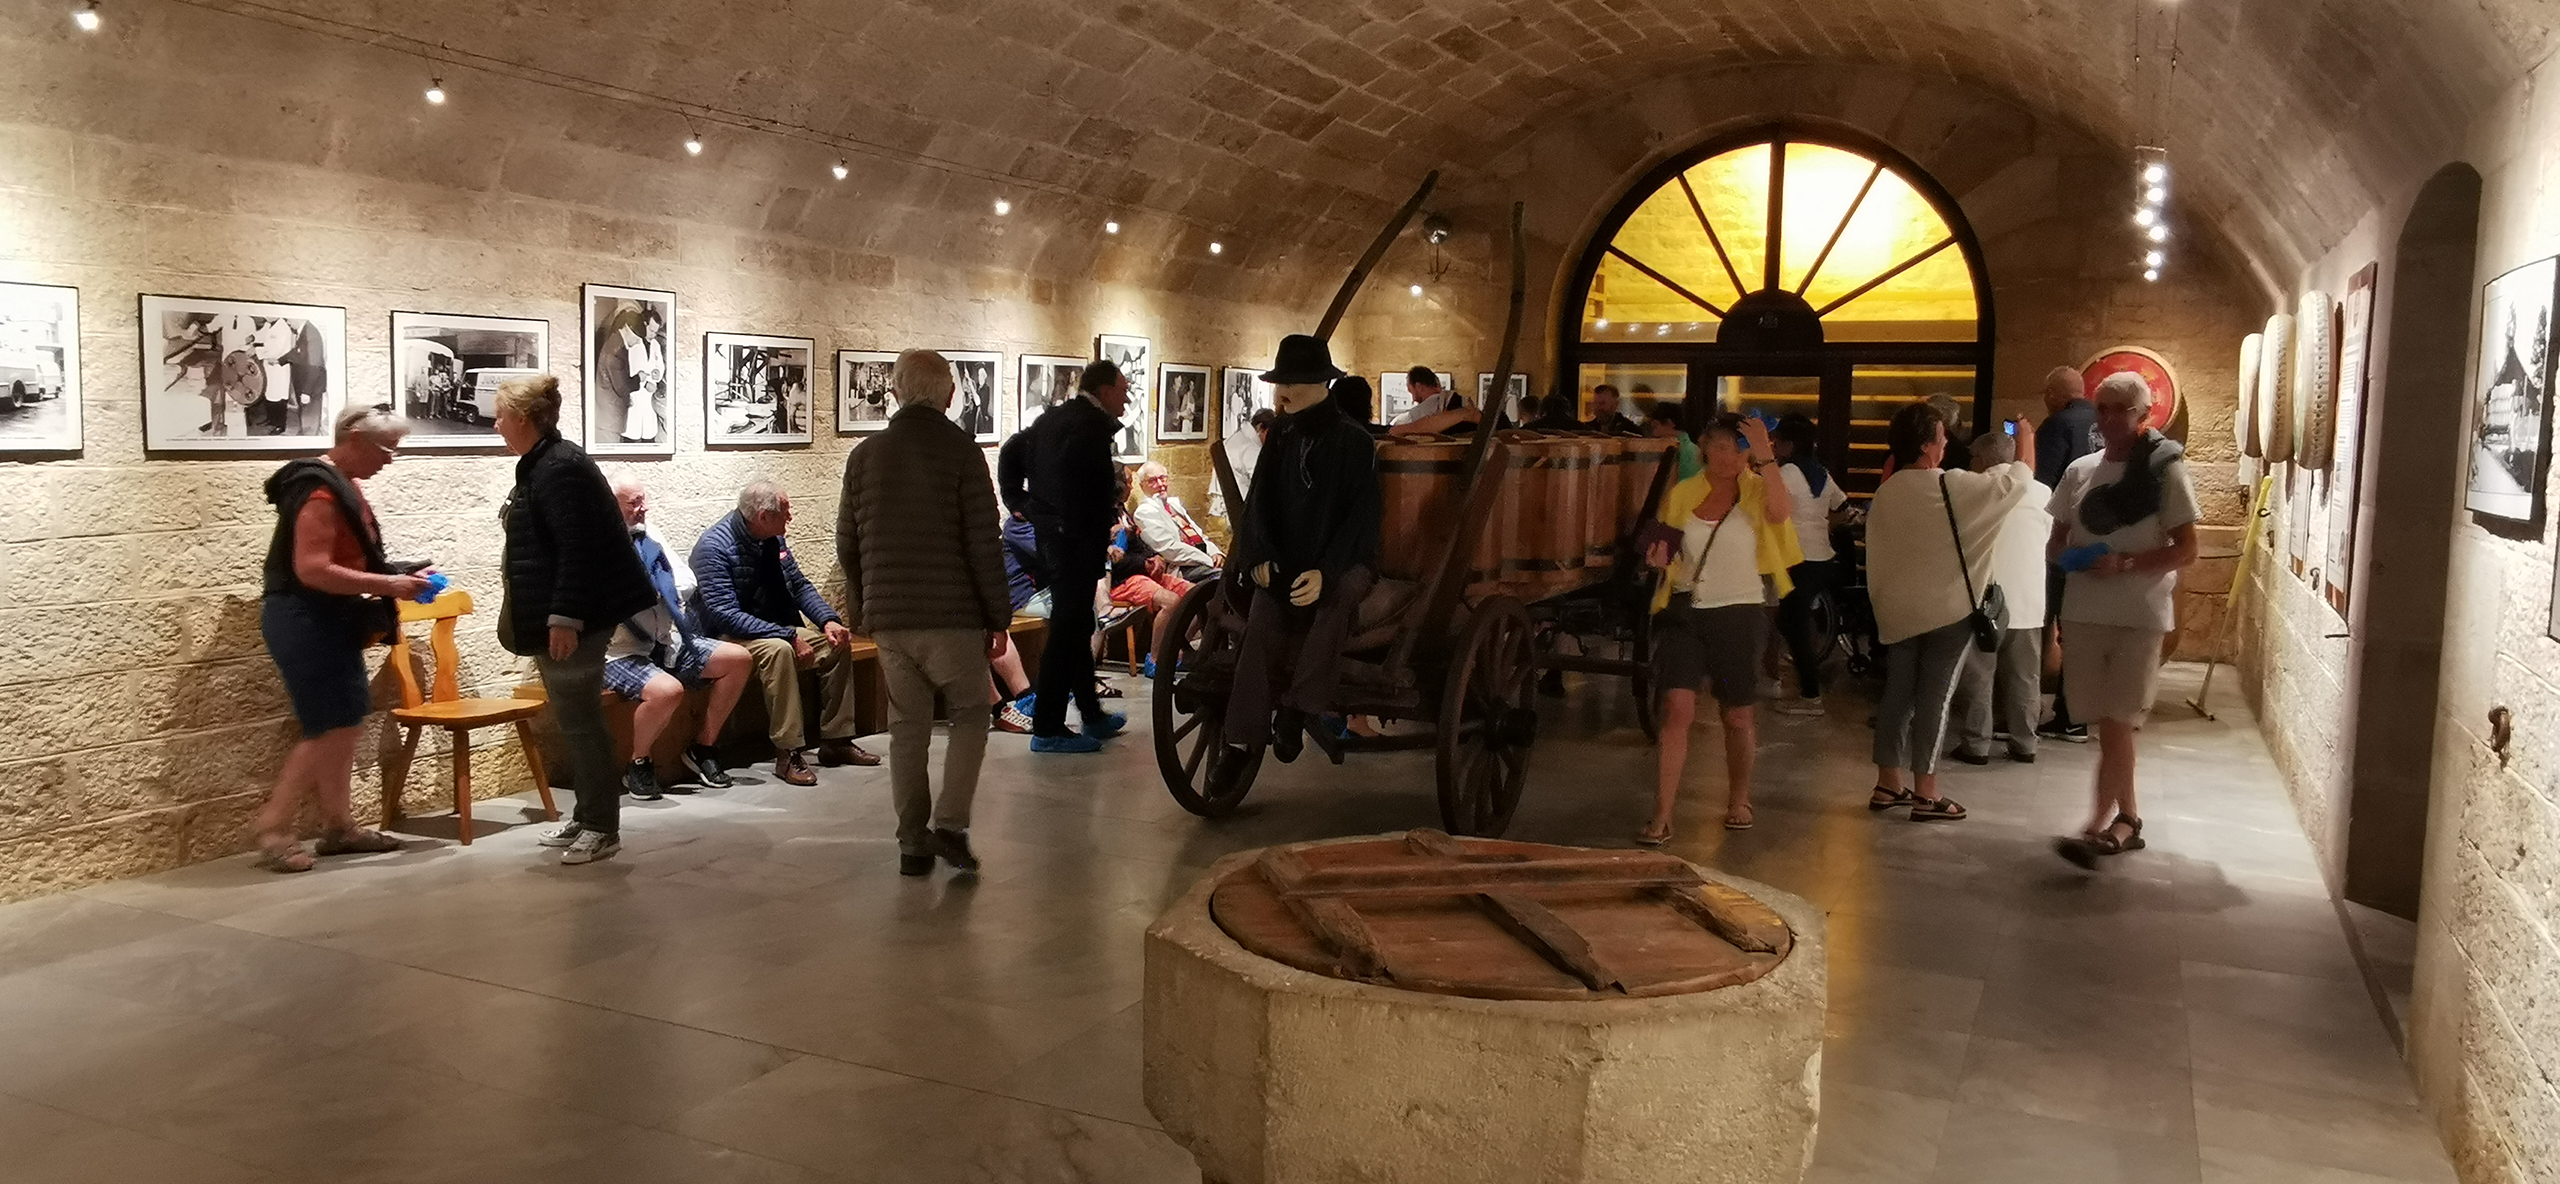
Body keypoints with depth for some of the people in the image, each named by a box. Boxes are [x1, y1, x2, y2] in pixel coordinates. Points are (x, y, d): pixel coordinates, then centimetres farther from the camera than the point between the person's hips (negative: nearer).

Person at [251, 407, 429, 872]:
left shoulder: (343, 485, 13)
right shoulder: (320, 491, -19)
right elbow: (312, 570, -26)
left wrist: (397, 577, 8)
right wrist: (386, 585, -24)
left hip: (328, 621, 10)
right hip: (303, 622, -10)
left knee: (347, 721, 11)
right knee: (332, 727, -8)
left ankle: (338, 825, 19)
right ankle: (272, 828, 0)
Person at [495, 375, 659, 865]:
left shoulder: (559, 469, -17)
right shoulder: (542, 465, 15)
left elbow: (578, 549, -24)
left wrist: (564, 618, -26)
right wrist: (534, 617, 26)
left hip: (572, 621, -11)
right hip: (555, 616, 11)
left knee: (580, 720, -5)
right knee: (574, 719, 15)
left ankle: (602, 827, 3)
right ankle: (585, 817, 25)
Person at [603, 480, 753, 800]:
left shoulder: (649, 536, 11)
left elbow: (687, 581, 10)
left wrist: (659, 592, -8)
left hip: (666, 641, 8)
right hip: (621, 653, -8)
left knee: (739, 659, -1)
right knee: (667, 690, -35)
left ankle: (703, 747, 11)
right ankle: (638, 764, -6)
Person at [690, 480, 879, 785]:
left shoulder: (773, 539, 2)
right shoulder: (714, 546, -21)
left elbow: (800, 585, 11)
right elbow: (725, 614, -27)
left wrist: (828, 620, -9)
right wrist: (789, 636, -31)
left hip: (781, 625, 8)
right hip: (730, 635, -8)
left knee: (837, 643, -4)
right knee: (778, 649, -36)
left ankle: (836, 741, 0)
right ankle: (787, 753, -32)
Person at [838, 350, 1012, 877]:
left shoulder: (864, 455, 7)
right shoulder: (961, 452, -7)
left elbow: (847, 544, 13)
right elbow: (983, 544, -9)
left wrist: (862, 607, 24)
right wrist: (998, 617, -2)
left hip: (887, 616, 4)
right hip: (951, 615, -4)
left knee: (907, 726, 11)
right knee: (970, 714, 10)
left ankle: (913, 843, 13)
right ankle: (949, 823, -3)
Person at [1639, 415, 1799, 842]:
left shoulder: (1756, 492, -1)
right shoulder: (1680, 495, 6)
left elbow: (1782, 511, -25)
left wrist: (1765, 458, -24)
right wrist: (1658, 559, -5)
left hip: (1739, 615, -1)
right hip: (1685, 612, 1)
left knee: (1737, 716, 11)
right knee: (1677, 709, -11)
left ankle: (1738, 800, 34)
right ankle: (1661, 817, -9)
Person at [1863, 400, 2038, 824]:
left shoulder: (1885, 493, 3)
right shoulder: (1952, 487, -13)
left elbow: (1877, 551, 8)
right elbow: (2020, 479, -3)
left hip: (1899, 611, 6)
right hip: (1948, 611, -6)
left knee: (1898, 694, 11)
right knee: (1933, 699, -2)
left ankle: (1888, 784, 17)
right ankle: (1925, 794, 3)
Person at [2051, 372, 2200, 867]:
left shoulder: (2165, 469, -5)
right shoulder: (2080, 470, 8)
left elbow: (2186, 550, -7)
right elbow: (2055, 541, 15)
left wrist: (2125, 564, -20)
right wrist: (2066, 555, -8)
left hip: (2140, 616, -5)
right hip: (2084, 612, 5)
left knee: (2118, 721, -8)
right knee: (2107, 721, 11)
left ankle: (2098, 826, -11)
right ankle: (2125, 818, 23)